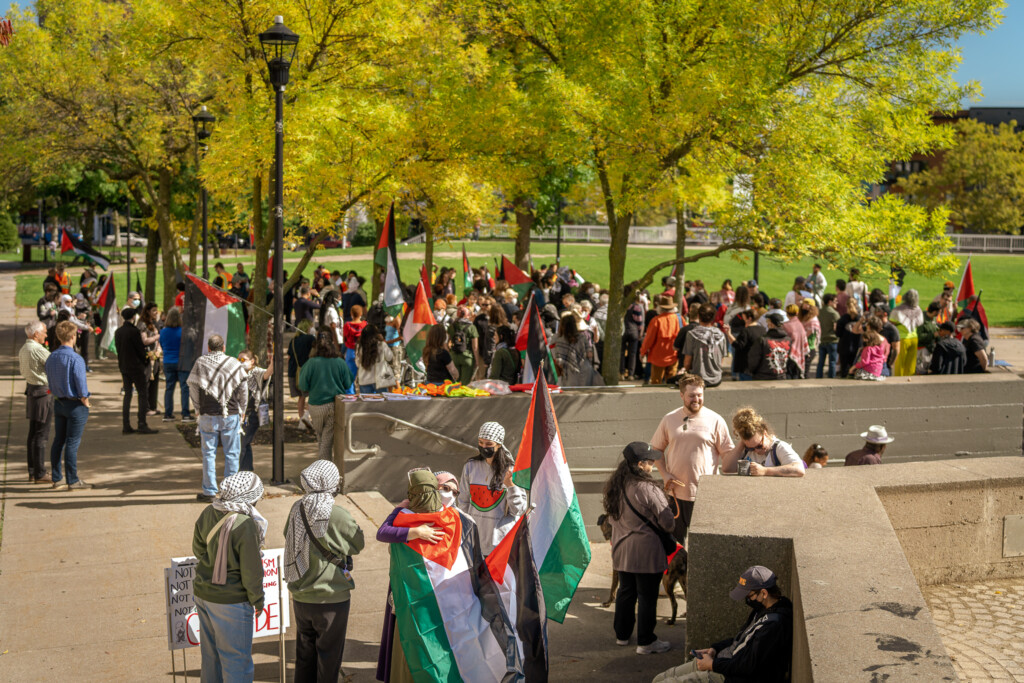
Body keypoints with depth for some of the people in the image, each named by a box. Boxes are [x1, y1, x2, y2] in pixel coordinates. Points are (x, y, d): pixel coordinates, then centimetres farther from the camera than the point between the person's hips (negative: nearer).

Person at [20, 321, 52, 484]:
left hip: (31, 390, 10)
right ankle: (40, 474, -1)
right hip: (43, 392, -10)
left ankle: (32, 472, 19)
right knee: (41, 434, -4)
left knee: (33, 433, 13)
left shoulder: (23, 350, 12)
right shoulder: (38, 350, -18)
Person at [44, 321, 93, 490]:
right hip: (75, 405, -7)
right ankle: (73, 480, 4)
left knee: (58, 441, 12)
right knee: (72, 443, -2)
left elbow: (50, 383, 11)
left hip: (58, 403, 7)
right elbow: (81, 383, -18)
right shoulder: (76, 359, -18)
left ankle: (56, 479, 18)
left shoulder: (51, 358, 5)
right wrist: (85, 401, -4)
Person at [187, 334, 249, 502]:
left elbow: (193, 388, 3)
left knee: (209, 453, 8)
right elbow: (243, 389, 1)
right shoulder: (234, 364, -2)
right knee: (231, 453, 7)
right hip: (231, 415, 0)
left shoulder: (200, 363, -2)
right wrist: (241, 410, 14)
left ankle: (209, 491, 9)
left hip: (208, 415, 0)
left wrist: (199, 409, 17)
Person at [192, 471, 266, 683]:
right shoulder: (246, 525, -24)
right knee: (237, 659, 4)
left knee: (210, 653, 21)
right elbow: (251, 570, -18)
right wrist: (257, 600, -4)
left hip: (203, 592, 8)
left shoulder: (208, 512, -3)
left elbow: (198, 548, 11)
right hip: (230, 601, -7)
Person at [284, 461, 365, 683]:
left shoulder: (297, 508, -5)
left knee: (305, 652, 20)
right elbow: (358, 544, -6)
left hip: (301, 596, 5)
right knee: (329, 655, 10)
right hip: (331, 598, -5)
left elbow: (288, 535, 11)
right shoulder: (337, 515, -21)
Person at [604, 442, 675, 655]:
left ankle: (622, 635, 29)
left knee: (626, 591, 19)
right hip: (646, 552, -7)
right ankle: (646, 642, 12)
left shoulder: (613, 486, -1)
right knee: (647, 596, 4)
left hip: (621, 549, 7)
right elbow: (668, 523, -15)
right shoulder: (648, 490, -22)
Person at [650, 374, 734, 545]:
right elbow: (656, 448, 15)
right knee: (675, 541, 14)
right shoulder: (669, 419, 5)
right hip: (676, 492, 3)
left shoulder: (715, 420, -3)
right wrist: (665, 474, 1)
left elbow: (729, 454, 0)